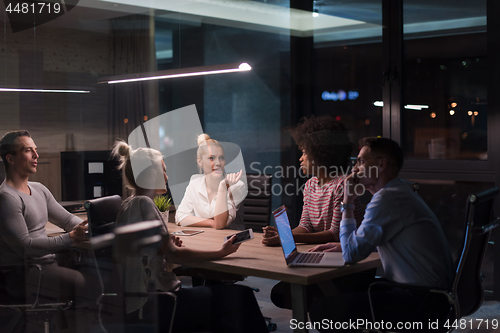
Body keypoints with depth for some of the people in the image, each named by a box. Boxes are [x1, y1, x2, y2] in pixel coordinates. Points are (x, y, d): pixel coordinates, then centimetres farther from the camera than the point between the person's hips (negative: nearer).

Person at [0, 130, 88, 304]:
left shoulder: (39, 189, 16)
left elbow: (67, 219, 20)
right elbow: (24, 246, -19)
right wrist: (71, 237, -24)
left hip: (46, 262, 9)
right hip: (20, 273, -9)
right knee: (84, 282, -30)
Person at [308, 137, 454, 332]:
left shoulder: (386, 199, -17)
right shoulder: (400, 192, 16)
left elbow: (352, 254, -15)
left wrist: (347, 203, -6)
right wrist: (342, 246, 21)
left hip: (421, 302, -11)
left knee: (322, 309, -13)